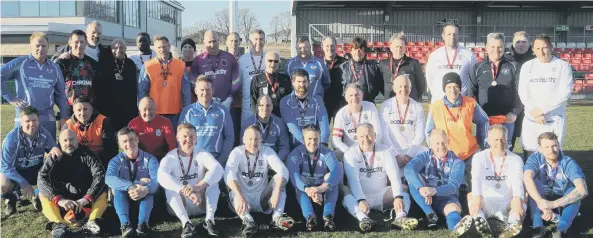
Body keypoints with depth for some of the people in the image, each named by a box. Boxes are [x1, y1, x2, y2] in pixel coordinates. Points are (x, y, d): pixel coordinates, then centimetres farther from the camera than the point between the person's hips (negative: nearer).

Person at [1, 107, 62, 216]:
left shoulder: (44, 133, -18)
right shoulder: (12, 138, -26)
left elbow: (53, 149, -4)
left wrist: (55, 149, -31)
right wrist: (24, 184, -29)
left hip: (36, 170, 3)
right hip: (15, 171, -3)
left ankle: (38, 195, 10)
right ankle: (10, 199, 6)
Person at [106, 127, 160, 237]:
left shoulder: (150, 159, -8)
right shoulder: (116, 160, -6)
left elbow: (157, 179, -24)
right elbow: (108, 179, -26)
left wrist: (146, 189, -49)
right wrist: (130, 187, -43)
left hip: (144, 198, -1)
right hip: (124, 198, 1)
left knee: (148, 190, -32)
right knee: (118, 189, -30)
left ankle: (143, 224, -49)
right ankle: (125, 224, -48)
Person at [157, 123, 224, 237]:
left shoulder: (202, 154, -6)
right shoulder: (170, 158, -10)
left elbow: (218, 169, -27)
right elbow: (161, 176, -32)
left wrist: (198, 187, -45)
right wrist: (187, 192, -46)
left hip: (202, 204, 1)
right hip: (179, 207, -1)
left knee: (212, 180, -21)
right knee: (169, 185, -26)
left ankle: (209, 220, -31)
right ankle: (186, 223, -37)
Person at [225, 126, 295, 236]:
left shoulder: (267, 151, -3)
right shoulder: (237, 152, -8)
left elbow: (283, 170, -19)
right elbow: (228, 174, -26)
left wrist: (276, 193, -37)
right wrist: (240, 197, -42)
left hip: (263, 201, 2)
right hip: (244, 199, -1)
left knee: (279, 178, -19)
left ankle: (277, 216, -34)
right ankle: (247, 220, -49)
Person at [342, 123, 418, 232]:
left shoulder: (386, 151, 0)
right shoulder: (351, 153, -6)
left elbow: (394, 175, -14)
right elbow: (353, 180, -19)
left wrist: (398, 197, -31)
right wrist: (361, 200, -36)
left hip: (381, 196, 2)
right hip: (361, 197, -2)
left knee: (404, 195, -21)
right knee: (347, 198, -32)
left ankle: (400, 217, -48)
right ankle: (363, 218, -57)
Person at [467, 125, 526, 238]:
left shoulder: (516, 159, 5)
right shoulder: (479, 157, 2)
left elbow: (518, 181, -15)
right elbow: (476, 178, -18)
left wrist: (518, 199, -38)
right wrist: (477, 198, -40)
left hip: (506, 205, 1)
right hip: (485, 204, -1)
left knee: (521, 200, -29)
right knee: (471, 196, -30)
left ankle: (514, 224, -54)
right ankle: (480, 221, -54)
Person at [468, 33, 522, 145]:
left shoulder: (513, 67, 6)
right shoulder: (478, 68, 8)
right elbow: (471, 93, 6)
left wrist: (514, 112, -9)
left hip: (507, 119, 0)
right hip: (483, 119, 1)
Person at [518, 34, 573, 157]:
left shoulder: (563, 66, 0)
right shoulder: (527, 66, 7)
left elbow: (565, 92, -9)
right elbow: (523, 92, 1)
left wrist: (542, 109, -13)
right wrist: (534, 113, -11)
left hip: (555, 119, -2)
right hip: (531, 119, 2)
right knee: (529, 154, 3)